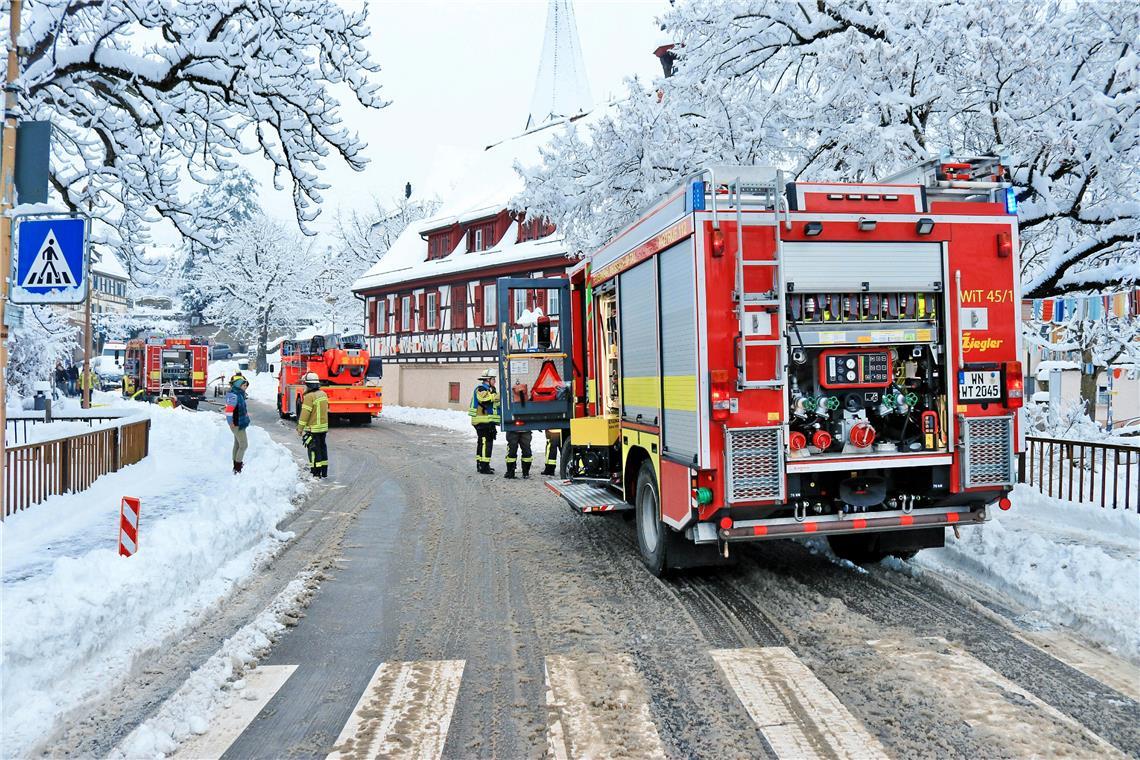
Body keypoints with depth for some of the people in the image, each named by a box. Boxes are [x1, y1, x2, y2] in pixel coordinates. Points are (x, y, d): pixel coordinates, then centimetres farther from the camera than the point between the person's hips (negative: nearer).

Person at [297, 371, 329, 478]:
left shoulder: (310, 396, -17)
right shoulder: (323, 394, 8)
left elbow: (305, 414, -16)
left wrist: (300, 428, -10)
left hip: (313, 429, -8)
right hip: (324, 427, 8)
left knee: (314, 450, -2)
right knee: (322, 448, 14)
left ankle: (316, 472, -1)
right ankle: (324, 472, 19)